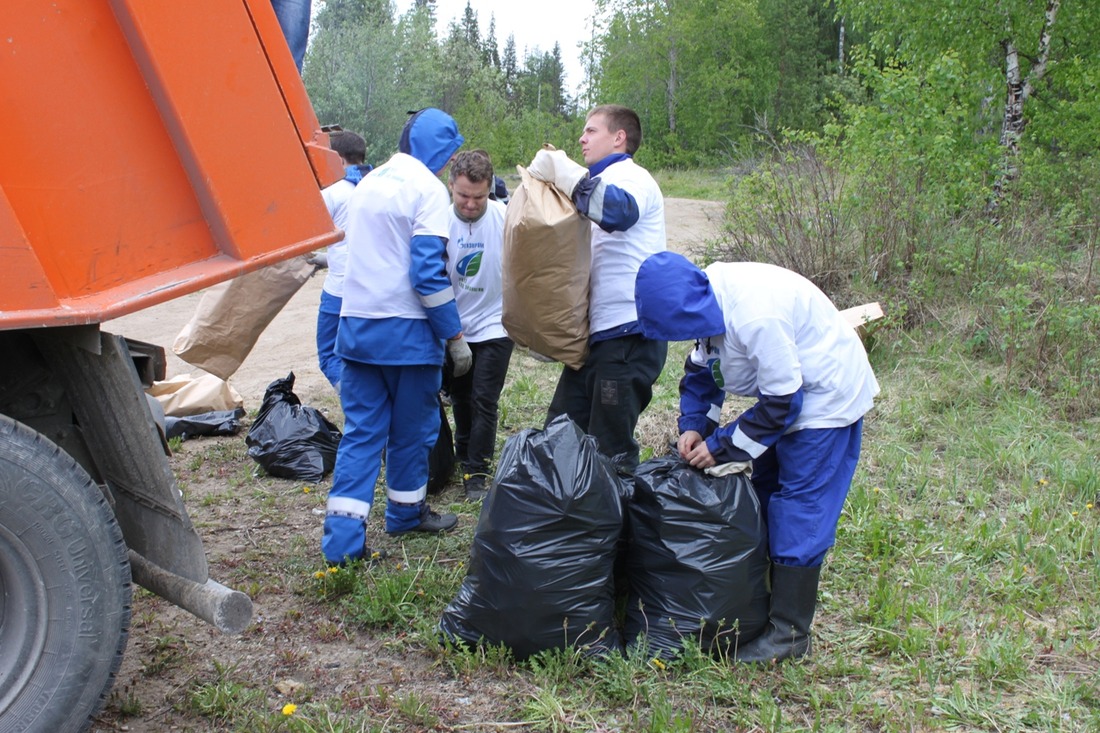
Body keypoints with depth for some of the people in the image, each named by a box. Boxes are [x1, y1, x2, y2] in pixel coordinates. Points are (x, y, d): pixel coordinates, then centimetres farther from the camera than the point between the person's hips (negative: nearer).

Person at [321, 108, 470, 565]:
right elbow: (428, 271, -17)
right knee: (411, 428, 12)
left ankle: (343, 540, -1)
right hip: (406, 329, -6)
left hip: (356, 325, 7)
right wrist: (455, 336, -11)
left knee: (361, 430, 6)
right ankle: (406, 513, 30)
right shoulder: (427, 189, -10)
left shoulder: (368, 183, 15)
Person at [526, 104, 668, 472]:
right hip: (595, 332, 10)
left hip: (627, 335, -10)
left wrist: (561, 170, -25)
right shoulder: (605, 180, 23)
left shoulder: (630, 176, -8)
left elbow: (619, 210, -34)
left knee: (610, 450, -3)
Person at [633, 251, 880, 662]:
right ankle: (768, 600, 25)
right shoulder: (709, 299, -9)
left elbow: (781, 401, -27)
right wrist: (693, 424, -5)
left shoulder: (755, 316, -36)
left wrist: (721, 447, -19)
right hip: (785, 388, 10)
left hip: (827, 398, -10)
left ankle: (789, 633, -3)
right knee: (766, 492, 14)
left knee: (799, 506, -9)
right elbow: (702, 367, 7)